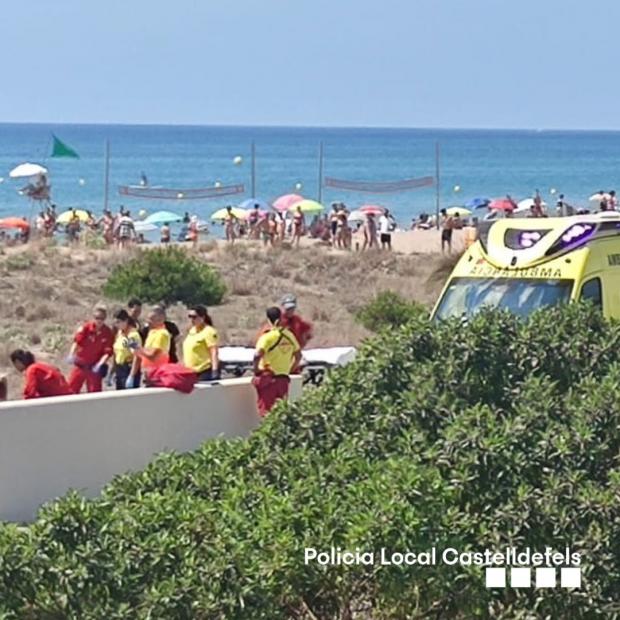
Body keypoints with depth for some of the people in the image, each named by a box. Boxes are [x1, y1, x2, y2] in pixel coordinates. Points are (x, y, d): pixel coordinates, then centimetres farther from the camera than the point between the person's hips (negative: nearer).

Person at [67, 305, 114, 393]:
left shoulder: (108, 333, -8)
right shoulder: (86, 328, -8)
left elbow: (107, 352, -9)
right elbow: (77, 341, -16)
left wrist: (100, 364, -24)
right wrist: (71, 355, -32)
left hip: (94, 367, -1)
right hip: (80, 365, 1)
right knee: (71, 389, 4)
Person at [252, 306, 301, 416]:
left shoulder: (267, 337, -13)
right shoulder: (289, 335, 6)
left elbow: (257, 355, -27)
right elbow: (298, 355, 16)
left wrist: (256, 370, -13)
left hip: (268, 378, -5)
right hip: (284, 378, 5)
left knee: (266, 411, -2)